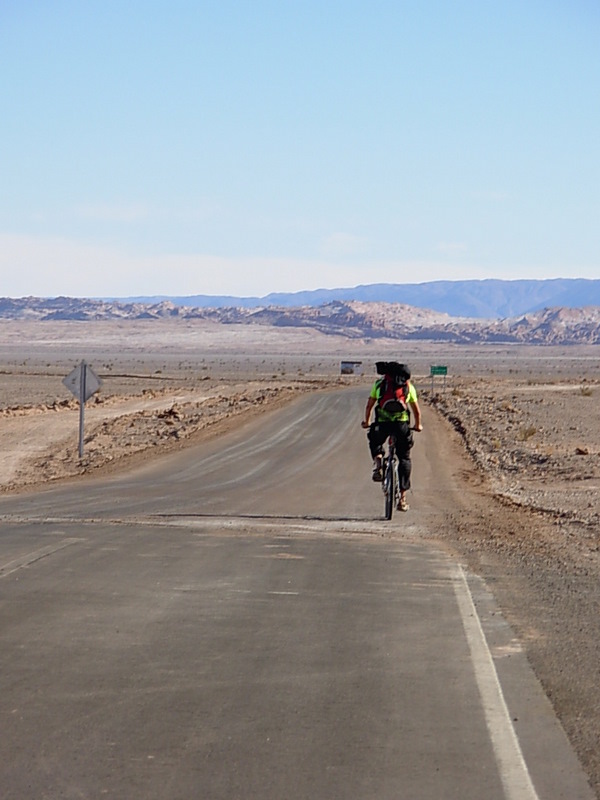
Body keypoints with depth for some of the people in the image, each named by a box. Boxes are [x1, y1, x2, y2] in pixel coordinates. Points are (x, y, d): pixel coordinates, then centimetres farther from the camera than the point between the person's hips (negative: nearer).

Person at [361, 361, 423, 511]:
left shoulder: (379, 383, 15)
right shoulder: (408, 386, 16)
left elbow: (369, 406, 20)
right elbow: (416, 410, 20)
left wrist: (366, 422, 37)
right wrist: (418, 425, 38)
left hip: (382, 424, 0)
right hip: (402, 425, 0)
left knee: (374, 443, 34)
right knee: (405, 459, 14)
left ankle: (377, 459, 2)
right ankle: (403, 497, 7)